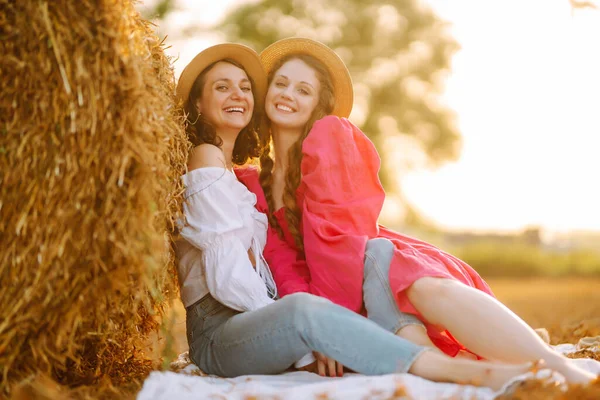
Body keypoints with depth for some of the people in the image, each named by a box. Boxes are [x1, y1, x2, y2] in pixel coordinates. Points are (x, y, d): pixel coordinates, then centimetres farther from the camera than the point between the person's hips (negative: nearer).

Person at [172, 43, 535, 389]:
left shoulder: (240, 175, 25)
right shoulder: (207, 157, -2)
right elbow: (228, 276, -12)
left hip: (258, 318, 8)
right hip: (219, 332, -8)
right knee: (302, 310, -40)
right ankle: (467, 374, -49)